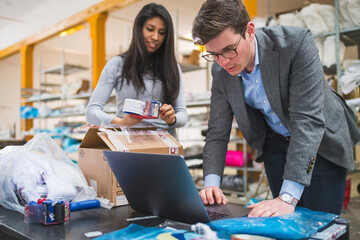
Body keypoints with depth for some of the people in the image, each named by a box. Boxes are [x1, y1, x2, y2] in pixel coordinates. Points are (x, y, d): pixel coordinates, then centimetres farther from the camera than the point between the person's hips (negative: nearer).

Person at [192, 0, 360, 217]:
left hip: (322, 141, -3)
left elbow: (307, 119, -33)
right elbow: (217, 133, -8)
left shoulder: (296, 43, -28)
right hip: (276, 144, 4)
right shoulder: (220, 71, -13)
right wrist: (211, 184, -24)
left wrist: (288, 197, -38)